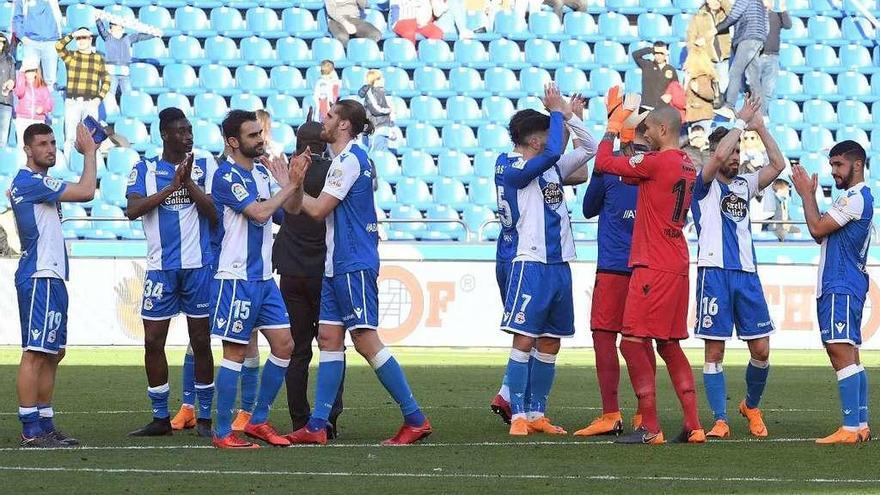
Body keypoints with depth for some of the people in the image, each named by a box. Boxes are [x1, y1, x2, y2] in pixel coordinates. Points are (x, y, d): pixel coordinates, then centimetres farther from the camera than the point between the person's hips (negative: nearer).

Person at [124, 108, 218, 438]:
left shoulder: (203, 168, 5)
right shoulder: (144, 170, 5)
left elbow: (215, 214, -5)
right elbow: (132, 210, -11)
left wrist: (189, 183, -15)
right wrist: (171, 187, -16)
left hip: (198, 265, -1)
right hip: (160, 268, 1)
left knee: (201, 341, 3)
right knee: (153, 341, 1)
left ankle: (204, 417, 10)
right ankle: (160, 418, 11)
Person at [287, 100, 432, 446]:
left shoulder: (351, 159, -14)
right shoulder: (344, 160, 17)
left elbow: (318, 210, -15)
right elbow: (324, 213, 20)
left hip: (354, 265, -10)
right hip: (337, 265, 10)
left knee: (366, 340, -10)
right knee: (329, 338, 6)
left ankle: (415, 419, -8)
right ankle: (317, 426, 6)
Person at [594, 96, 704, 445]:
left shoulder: (656, 162, -14)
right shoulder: (687, 166, 13)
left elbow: (604, 162, -9)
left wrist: (614, 125, 4)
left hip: (653, 268, -9)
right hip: (677, 268, 9)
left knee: (633, 343, -7)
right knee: (669, 345, 14)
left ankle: (650, 428, -9)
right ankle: (693, 426, 11)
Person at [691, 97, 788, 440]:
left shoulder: (744, 184, 18)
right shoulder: (705, 185, 3)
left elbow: (778, 165, 7)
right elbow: (718, 156, -17)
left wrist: (760, 128, 2)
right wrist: (741, 123, -8)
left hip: (747, 274, 5)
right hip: (714, 273, -5)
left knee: (761, 350, 2)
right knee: (714, 351, -4)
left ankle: (751, 406, 25)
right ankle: (720, 421, -1)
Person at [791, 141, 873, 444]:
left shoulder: (856, 198, -13)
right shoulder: (854, 198, 21)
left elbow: (817, 228, -15)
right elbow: (821, 235, 21)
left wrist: (807, 194, -3)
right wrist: (809, 195, 14)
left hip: (842, 286, -11)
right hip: (834, 286, 11)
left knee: (841, 351, -16)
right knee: (848, 354, 12)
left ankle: (850, 429, -21)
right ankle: (861, 425, 13)